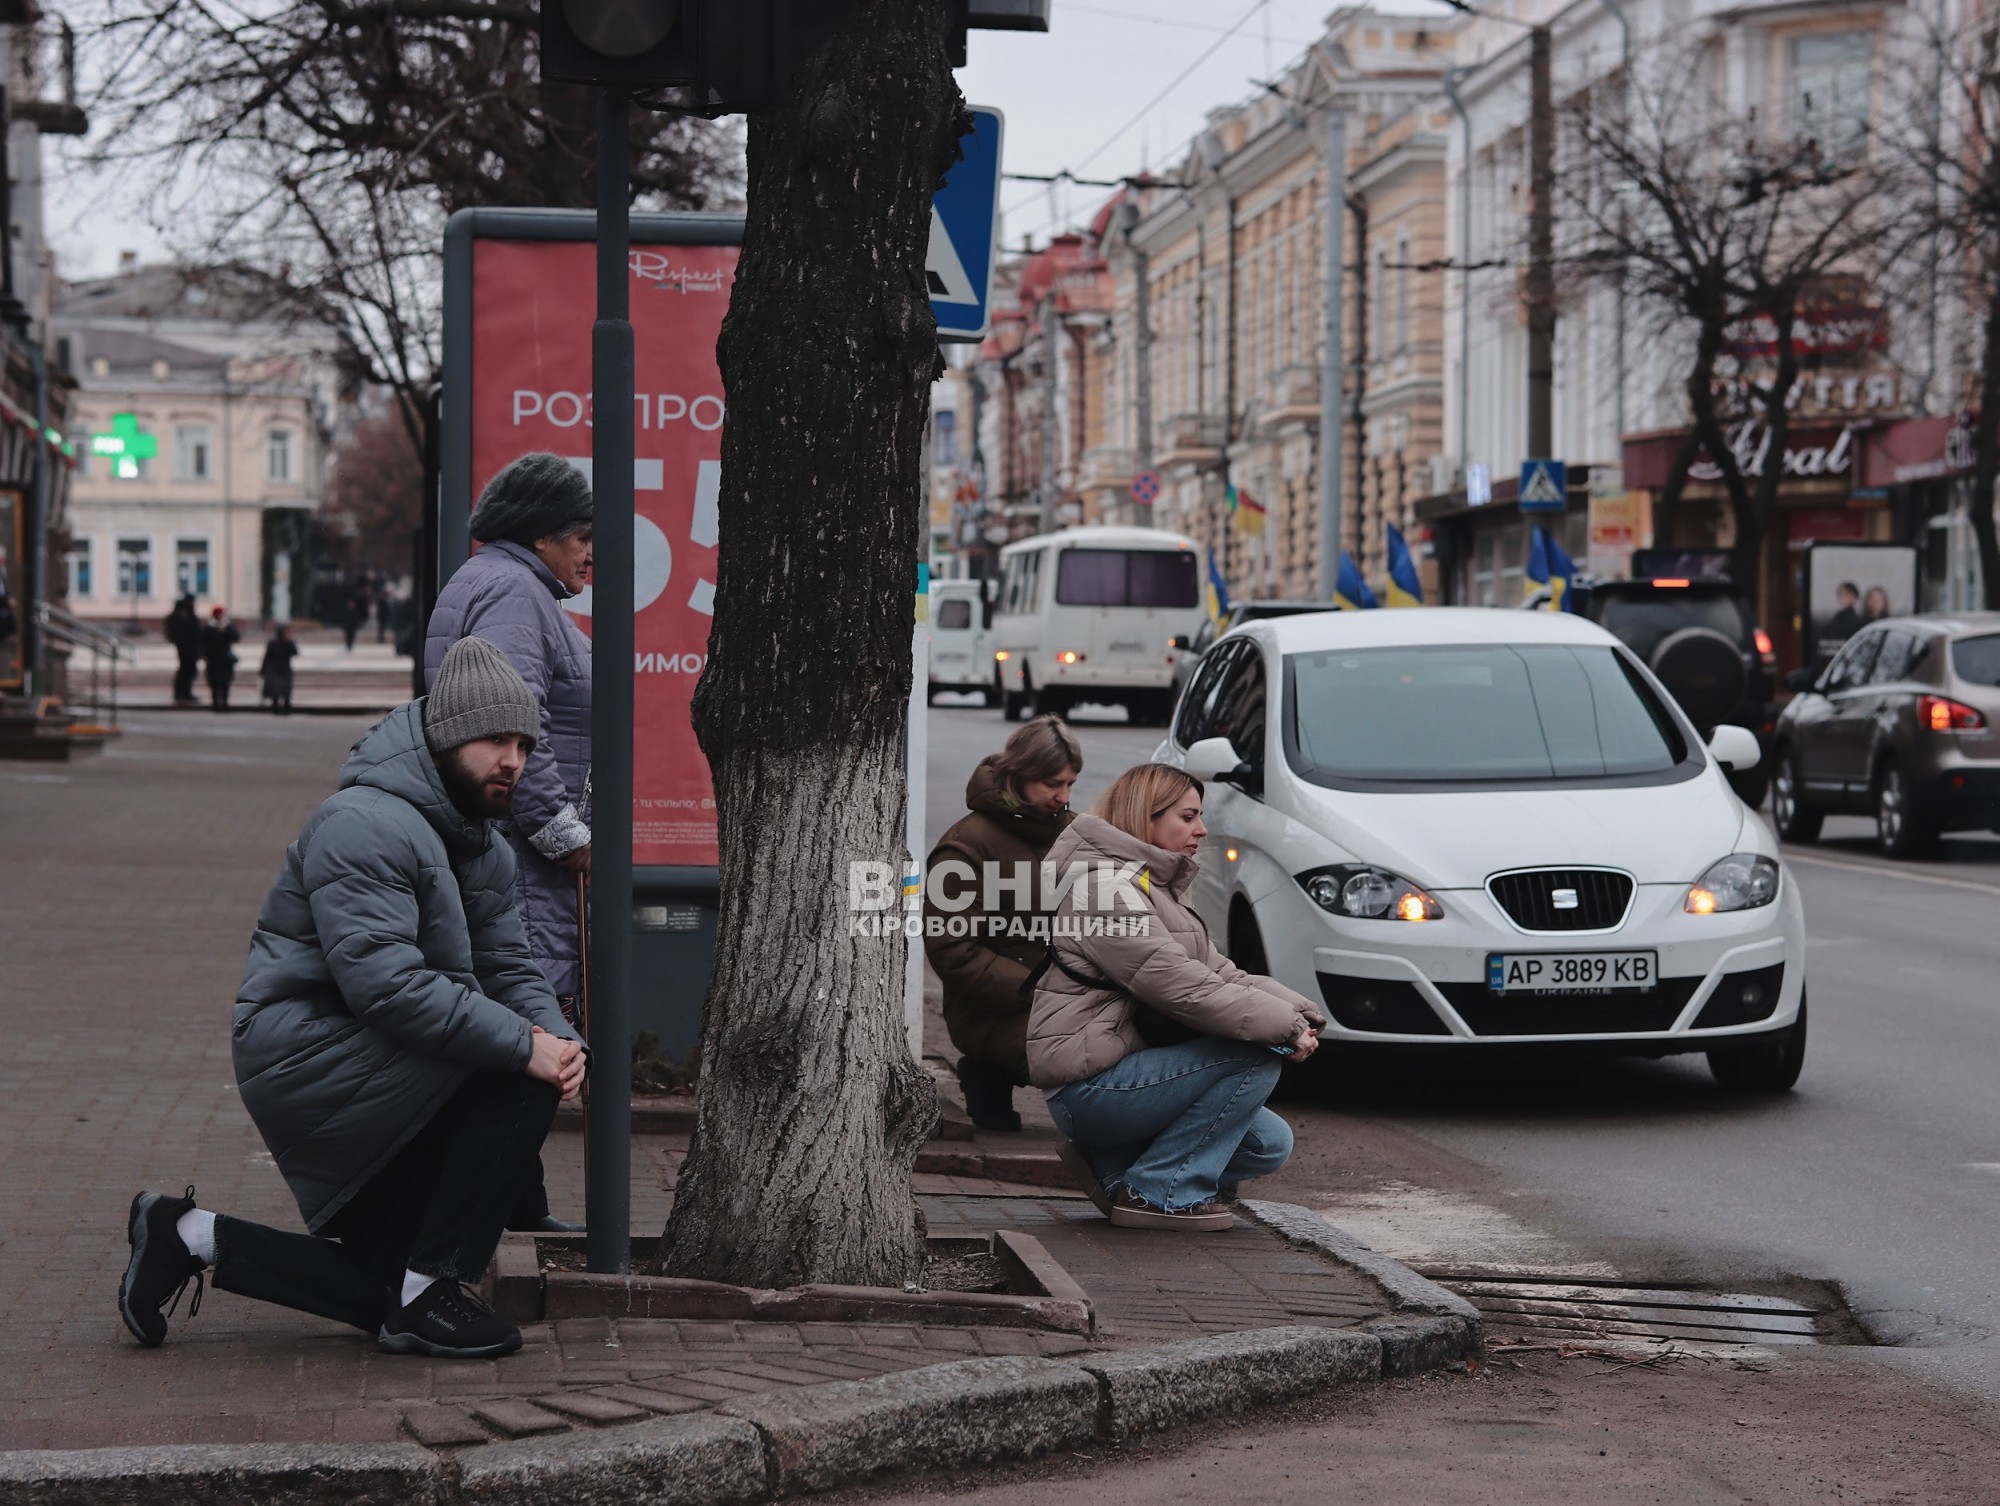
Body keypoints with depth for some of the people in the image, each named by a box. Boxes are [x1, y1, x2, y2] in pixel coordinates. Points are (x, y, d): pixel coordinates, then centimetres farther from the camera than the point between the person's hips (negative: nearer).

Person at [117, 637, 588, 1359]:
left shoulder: (484, 849, 13)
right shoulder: (363, 825, -20)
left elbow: (507, 967, 8)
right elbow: (386, 983, -29)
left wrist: (554, 1033, -16)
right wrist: (523, 1044, -31)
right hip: (303, 1060, -10)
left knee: (385, 1291, 11)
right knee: (516, 1081, -24)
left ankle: (194, 1238, 21)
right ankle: (432, 1288, -12)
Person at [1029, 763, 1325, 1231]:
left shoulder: (1156, 888, 20)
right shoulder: (1106, 888, -14)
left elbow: (1219, 974, 11)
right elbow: (1179, 986, -22)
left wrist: (1299, 1013, -6)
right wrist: (1284, 1026, -21)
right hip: (1088, 1086, -10)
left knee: (1270, 1143, 5)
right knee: (1256, 1056, -18)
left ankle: (1111, 1166, 10)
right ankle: (1160, 1193, -13)